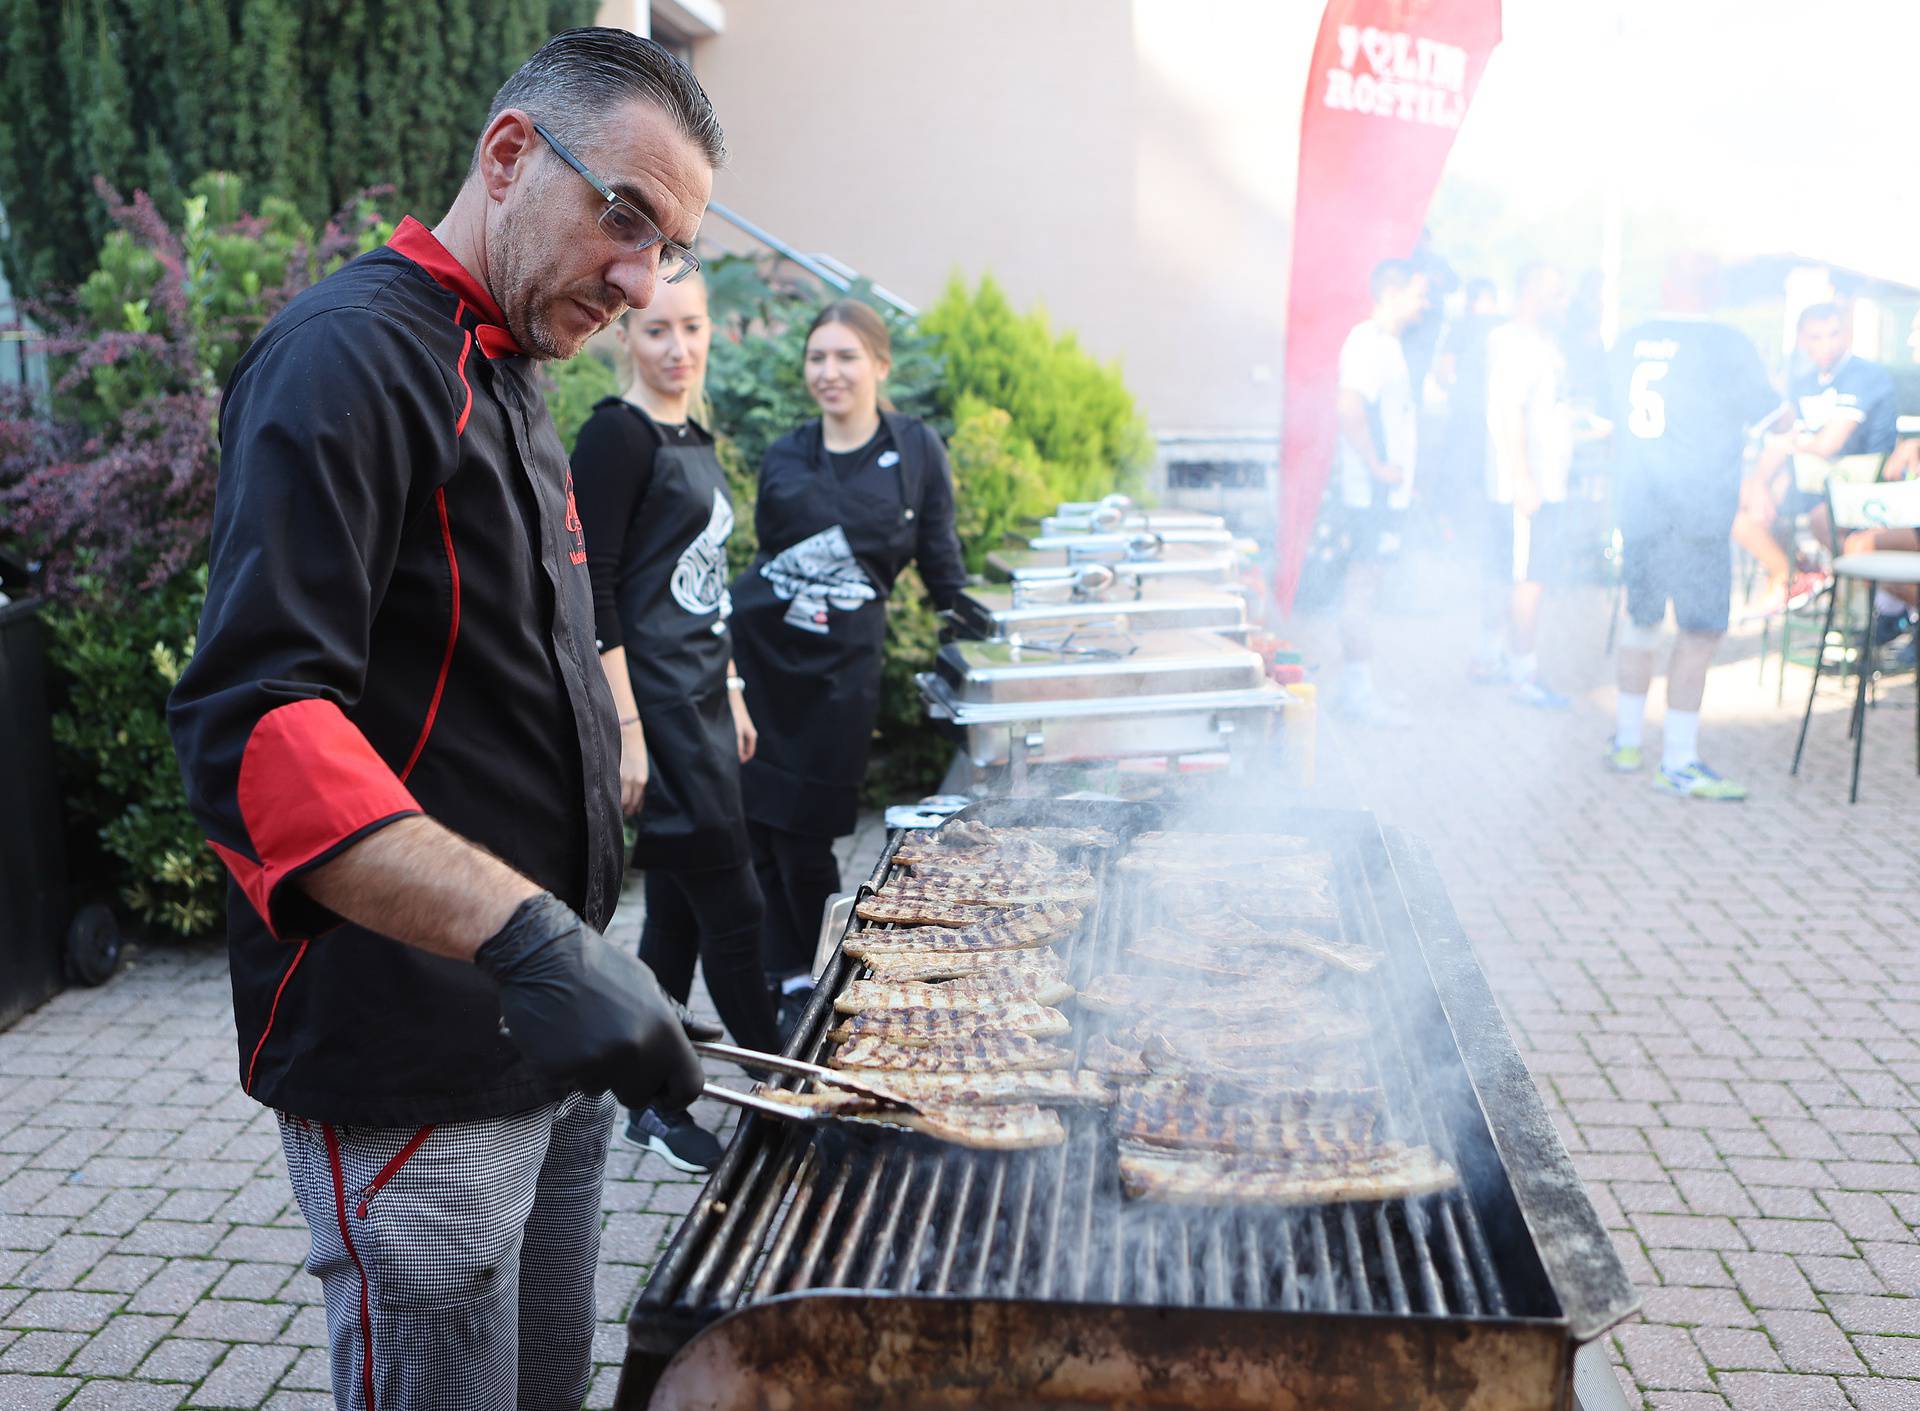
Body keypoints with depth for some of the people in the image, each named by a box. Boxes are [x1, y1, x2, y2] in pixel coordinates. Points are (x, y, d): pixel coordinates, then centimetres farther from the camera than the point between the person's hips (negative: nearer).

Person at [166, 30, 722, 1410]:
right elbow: (250, 726, -27)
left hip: (554, 1038, 9)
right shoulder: (350, 355, -15)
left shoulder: (510, 390, 15)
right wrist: (530, 936, -36)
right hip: (416, 1075, -9)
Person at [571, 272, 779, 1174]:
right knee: (731, 905, -3)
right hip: (654, 710, -9)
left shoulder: (694, 441, 15)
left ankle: (657, 1108, 24)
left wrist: (732, 695, 21)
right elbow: (594, 594, -16)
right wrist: (627, 732, -20)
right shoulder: (616, 437, -11)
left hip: (702, 707, 9)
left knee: (679, 912, 13)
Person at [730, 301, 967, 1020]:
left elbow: (939, 556, 9)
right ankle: (788, 978, 20)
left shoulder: (916, 448, 1)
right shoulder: (784, 457, 8)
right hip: (755, 650, 3)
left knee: (803, 837, -1)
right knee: (755, 828, 4)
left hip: (839, 667, -2)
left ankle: (817, 982, 21)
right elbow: (765, 550, 14)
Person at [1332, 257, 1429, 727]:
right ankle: (1358, 692, 0)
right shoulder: (1368, 342, -14)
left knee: (1365, 585, 12)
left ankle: (1357, 687, 18)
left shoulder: (1387, 343, 18)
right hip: (1373, 491, -10)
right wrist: (1377, 467, -22)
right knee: (1363, 585, -5)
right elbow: (1349, 408, -27)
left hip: (1387, 491, 10)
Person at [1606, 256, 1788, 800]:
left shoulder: (1632, 341, 8)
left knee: (1641, 620, 18)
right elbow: (1771, 415, 0)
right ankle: (1678, 763, -1)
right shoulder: (1725, 343, -8)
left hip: (1639, 504, 6)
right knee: (1701, 631, -1)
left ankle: (1626, 741, 27)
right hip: (1699, 508, -6)